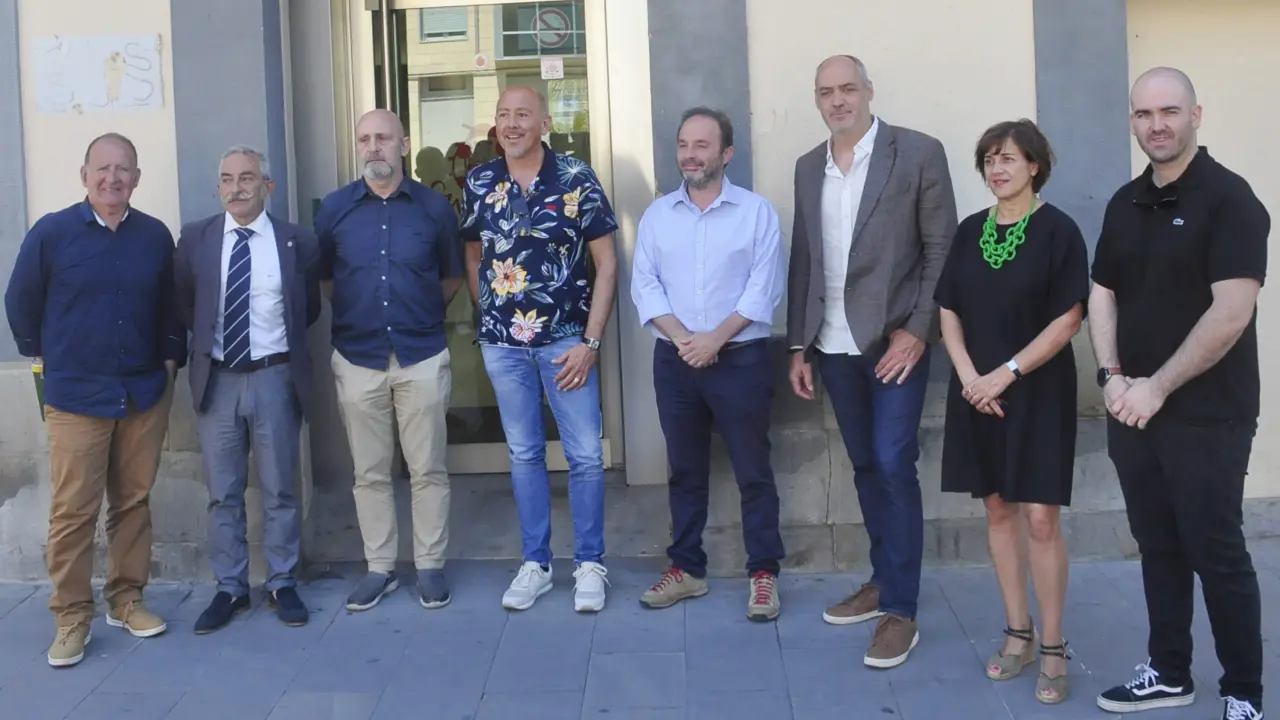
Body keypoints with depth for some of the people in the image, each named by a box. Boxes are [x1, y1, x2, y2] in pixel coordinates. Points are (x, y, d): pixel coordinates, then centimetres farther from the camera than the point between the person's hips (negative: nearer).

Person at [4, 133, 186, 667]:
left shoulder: (156, 236, 2)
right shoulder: (51, 232, -5)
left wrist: (170, 356, 8)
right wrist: (47, 356, 8)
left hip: (146, 392, 3)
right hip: (75, 396, -2)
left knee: (133, 502, 10)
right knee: (72, 511, 0)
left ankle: (126, 600, 23)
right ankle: (71, 617, 11)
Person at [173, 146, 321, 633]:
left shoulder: (297, 242, -2)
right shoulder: (195, 239, 1)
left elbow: (309, 308, 10)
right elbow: (182, 303, 14)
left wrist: (282, 340, 6)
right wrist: (207, 340, 7)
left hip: (275, 378, -1)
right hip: (216, 378, 2)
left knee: (279, 489, 8)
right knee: (222, 493, 9)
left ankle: (283, 585, 21)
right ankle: (230, 588, 20)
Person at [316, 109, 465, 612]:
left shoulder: (434, 206, 0)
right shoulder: (333, 208, 2)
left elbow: (452, 277, 12)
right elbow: (322, 277, 13)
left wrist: (422, 311, 6)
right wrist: (357, 309, 8)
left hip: (422, 357, -1)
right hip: (358, 359, 1)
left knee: (427, 470, 4)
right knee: (369, 473, 8)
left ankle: (430, 566, 17)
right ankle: (379, 567, 20)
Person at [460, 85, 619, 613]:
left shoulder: (576, 179, -6)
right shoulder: (479, 183, 3)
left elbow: (606, 264, -5)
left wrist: (590, 342, -10)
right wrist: (489, 316, 7)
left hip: (566, 339, -2)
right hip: (502, 343, 3)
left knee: (585, 455, 1)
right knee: (524, 454, 11)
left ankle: (589, 564, 17)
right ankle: (535, 563, 23)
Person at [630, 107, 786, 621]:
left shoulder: (756, 211, -2)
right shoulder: (657, 214, 7)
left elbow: (764, 288, -8)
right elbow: (644, 285, 1)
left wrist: (715, 339, -15)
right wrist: (682, 337, -13)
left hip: (741, 359, -3)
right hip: (675, 361, 3)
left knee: (753, 471, 3)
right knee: (685, 470, 12)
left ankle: (764, 573, 14)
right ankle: (687, 569, 23)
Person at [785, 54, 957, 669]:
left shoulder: (919, 152, -4)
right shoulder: (808, 167, 11)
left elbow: (942, 249, -5)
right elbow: (802, 259, 12)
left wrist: (917, 330, -13)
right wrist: (799, 345, 10)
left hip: (895, 339, -5)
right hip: (835, 345, 5)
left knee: (893, 465, -7)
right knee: (866, 467, 12)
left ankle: (901, 610, 1)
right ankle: (883, 580, 26)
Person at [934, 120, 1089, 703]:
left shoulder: (1058, 230, -7)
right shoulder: (970, 230, 7)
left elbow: (1068, 319, -11)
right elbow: (949, 311, 7)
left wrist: (1007, 373, -16)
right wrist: (970, 377, -7)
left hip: (1038, 392, -4)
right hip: (977, 391, 5)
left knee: (1041, 518, -3)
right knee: (998, 511, 10)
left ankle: (1053, 647, 10)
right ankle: (1018, 633, 22)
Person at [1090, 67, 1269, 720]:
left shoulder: (1228, 198, -10)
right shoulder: (1125, 203, 11)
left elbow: (1232, 311, -18)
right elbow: (1102, 294, 14)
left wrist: (1158, 387, -16)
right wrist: (1112, 376, -2)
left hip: (1207, 415, -6)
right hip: (1132, 411, 6)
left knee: (1217, 554, 1)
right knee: (1158, 547, 14)